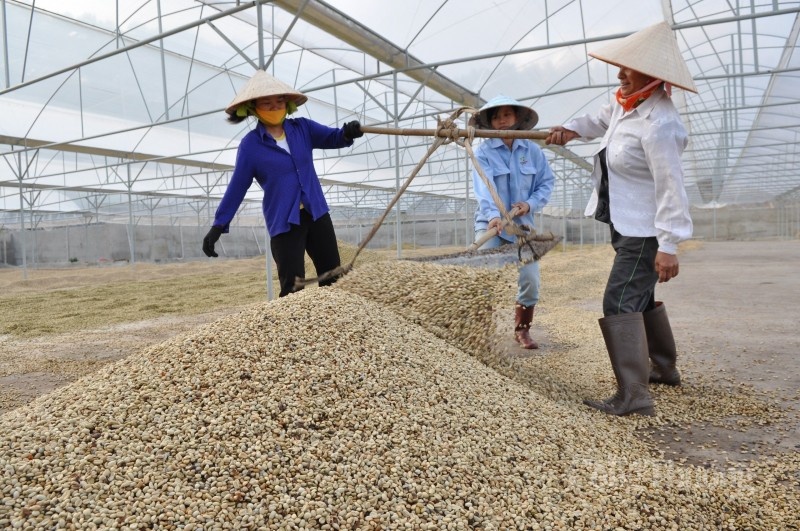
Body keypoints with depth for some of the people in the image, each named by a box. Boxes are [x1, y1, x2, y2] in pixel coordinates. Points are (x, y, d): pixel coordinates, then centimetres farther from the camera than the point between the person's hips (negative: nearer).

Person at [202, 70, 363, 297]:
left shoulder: (302, 128, 5)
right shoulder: (250, 145, -4)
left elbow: (332, 137, -7)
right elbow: (237, 188, -3)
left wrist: (347, 133, -31)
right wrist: (219, 225, -7)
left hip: (316, 214, 4)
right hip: (283, 222, -4)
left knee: (333, 278, 10)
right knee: (293, 289, -7)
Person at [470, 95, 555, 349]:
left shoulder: (533, 150, 4)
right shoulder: (483, 152, -6)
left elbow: (547, 182, 5)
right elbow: (484, 186, -22)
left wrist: (531, 204, -14)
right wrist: (493, 215, -38)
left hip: (522, 224, 3)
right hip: (491, 224, -3)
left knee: (531, 280, 0)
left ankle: (522, 330, 20)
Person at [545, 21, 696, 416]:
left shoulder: (658, 126, -25)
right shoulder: (627, 102, 3)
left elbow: (670, 188, -27)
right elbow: (603, 119, 27)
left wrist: (669, 245, -28)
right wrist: (572, 129, 9)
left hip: (645, 230, -10)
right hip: (625, 223, 10)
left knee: (620, 302, -15)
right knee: (641, 297, 20)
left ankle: (633, 396, -13)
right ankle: (664, 368, 37)